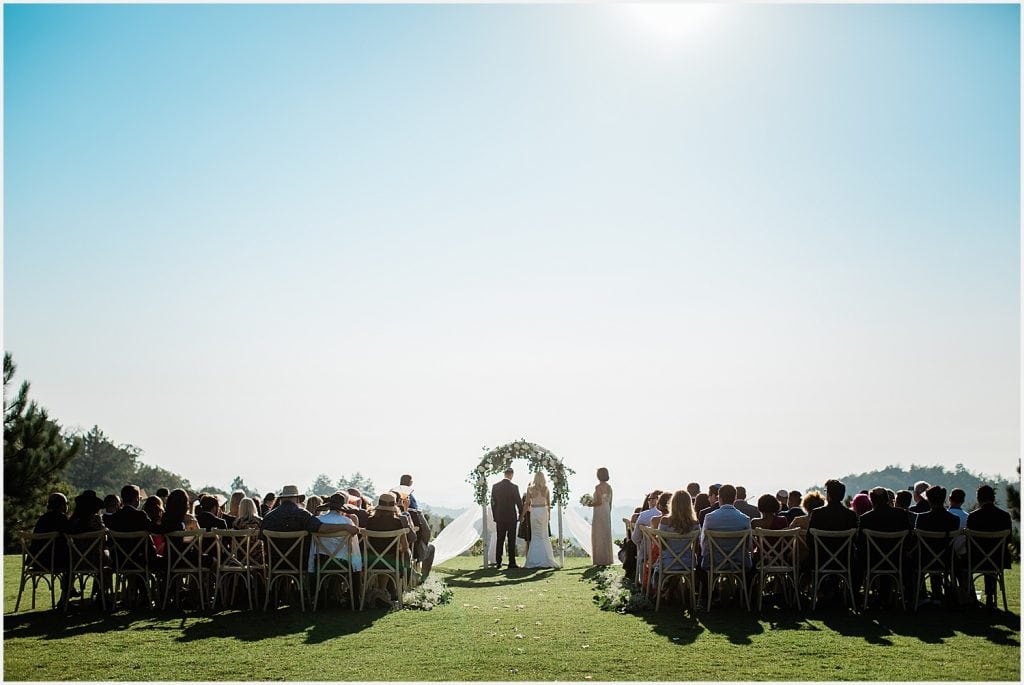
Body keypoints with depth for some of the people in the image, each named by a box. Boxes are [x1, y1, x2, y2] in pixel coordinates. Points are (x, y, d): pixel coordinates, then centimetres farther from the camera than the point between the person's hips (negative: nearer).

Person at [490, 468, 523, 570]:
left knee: (500, 540, 7)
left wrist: (495, 516, 13)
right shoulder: (514, 487, -9)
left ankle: (498, 562, 5)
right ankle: (512, 562, -1)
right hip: (511, 517, -3)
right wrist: (521, 514, 8)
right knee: (511, 540, 1)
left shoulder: (495, 486, 2)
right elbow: (518, 501, -5)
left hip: (499, 517, 3)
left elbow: (493, 502, 5)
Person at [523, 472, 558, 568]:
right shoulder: (546, 489, 1)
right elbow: (549, 504, 6)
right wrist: (549, 515, 19)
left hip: (534, 512, -1)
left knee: (535, 536, 6)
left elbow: (527, 504, -1)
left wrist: (529, 509, 19)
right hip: (544, 511, 1)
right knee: (544, 536, 8)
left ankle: (534, 561, 3)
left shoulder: (530, 489, -4)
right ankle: (546, 560, 3)